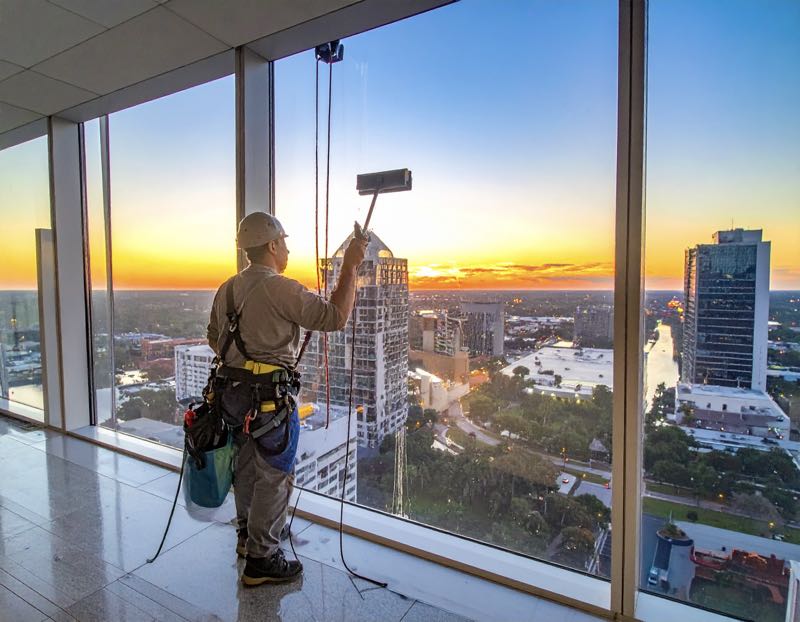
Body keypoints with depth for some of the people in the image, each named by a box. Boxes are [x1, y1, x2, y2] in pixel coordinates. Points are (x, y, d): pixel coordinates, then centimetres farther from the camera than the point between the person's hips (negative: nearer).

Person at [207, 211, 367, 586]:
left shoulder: (227, 289, 9)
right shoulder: (279, 288, -19)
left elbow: (214, 339, 18)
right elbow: (335, 317, -23)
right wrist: (350, 266, -18)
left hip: (232, 391, 9)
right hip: (270, 397, -9)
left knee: (247, 467, 23)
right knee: (274, 477, 6)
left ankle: (248, 536, 43)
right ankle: (261, 560, 19)